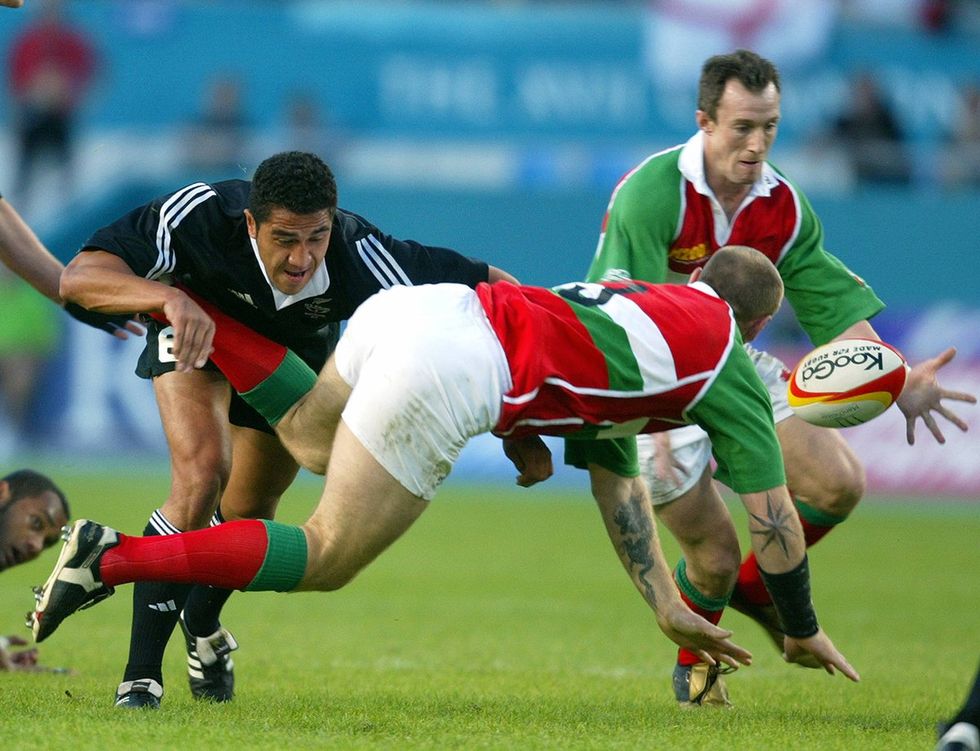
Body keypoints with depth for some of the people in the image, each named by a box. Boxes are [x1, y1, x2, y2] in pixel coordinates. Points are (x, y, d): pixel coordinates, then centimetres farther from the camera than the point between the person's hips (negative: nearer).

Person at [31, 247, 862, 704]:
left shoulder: (638, 300, 33)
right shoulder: (730, 364, 12)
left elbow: (617, 480, 38)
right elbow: (774, 515, 16)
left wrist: (670, 611, 37)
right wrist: (804, 634, 31)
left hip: (408, 309, 8)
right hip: (446, 375, -8)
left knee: (312, 437, 36)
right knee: (324, 560, -1)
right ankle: (112, 559, -15)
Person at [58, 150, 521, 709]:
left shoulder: (361, 257, -41)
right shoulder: (198, 218, -43)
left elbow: (492, 287, -33)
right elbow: (78, 277, -47)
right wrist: (168, 296, -65)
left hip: (298, 349, 2)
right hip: (196, 324, -2)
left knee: (249, 514, 10)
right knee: (203, 472, -25)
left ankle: (202, 622, 46)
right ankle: (141, 673, -15)